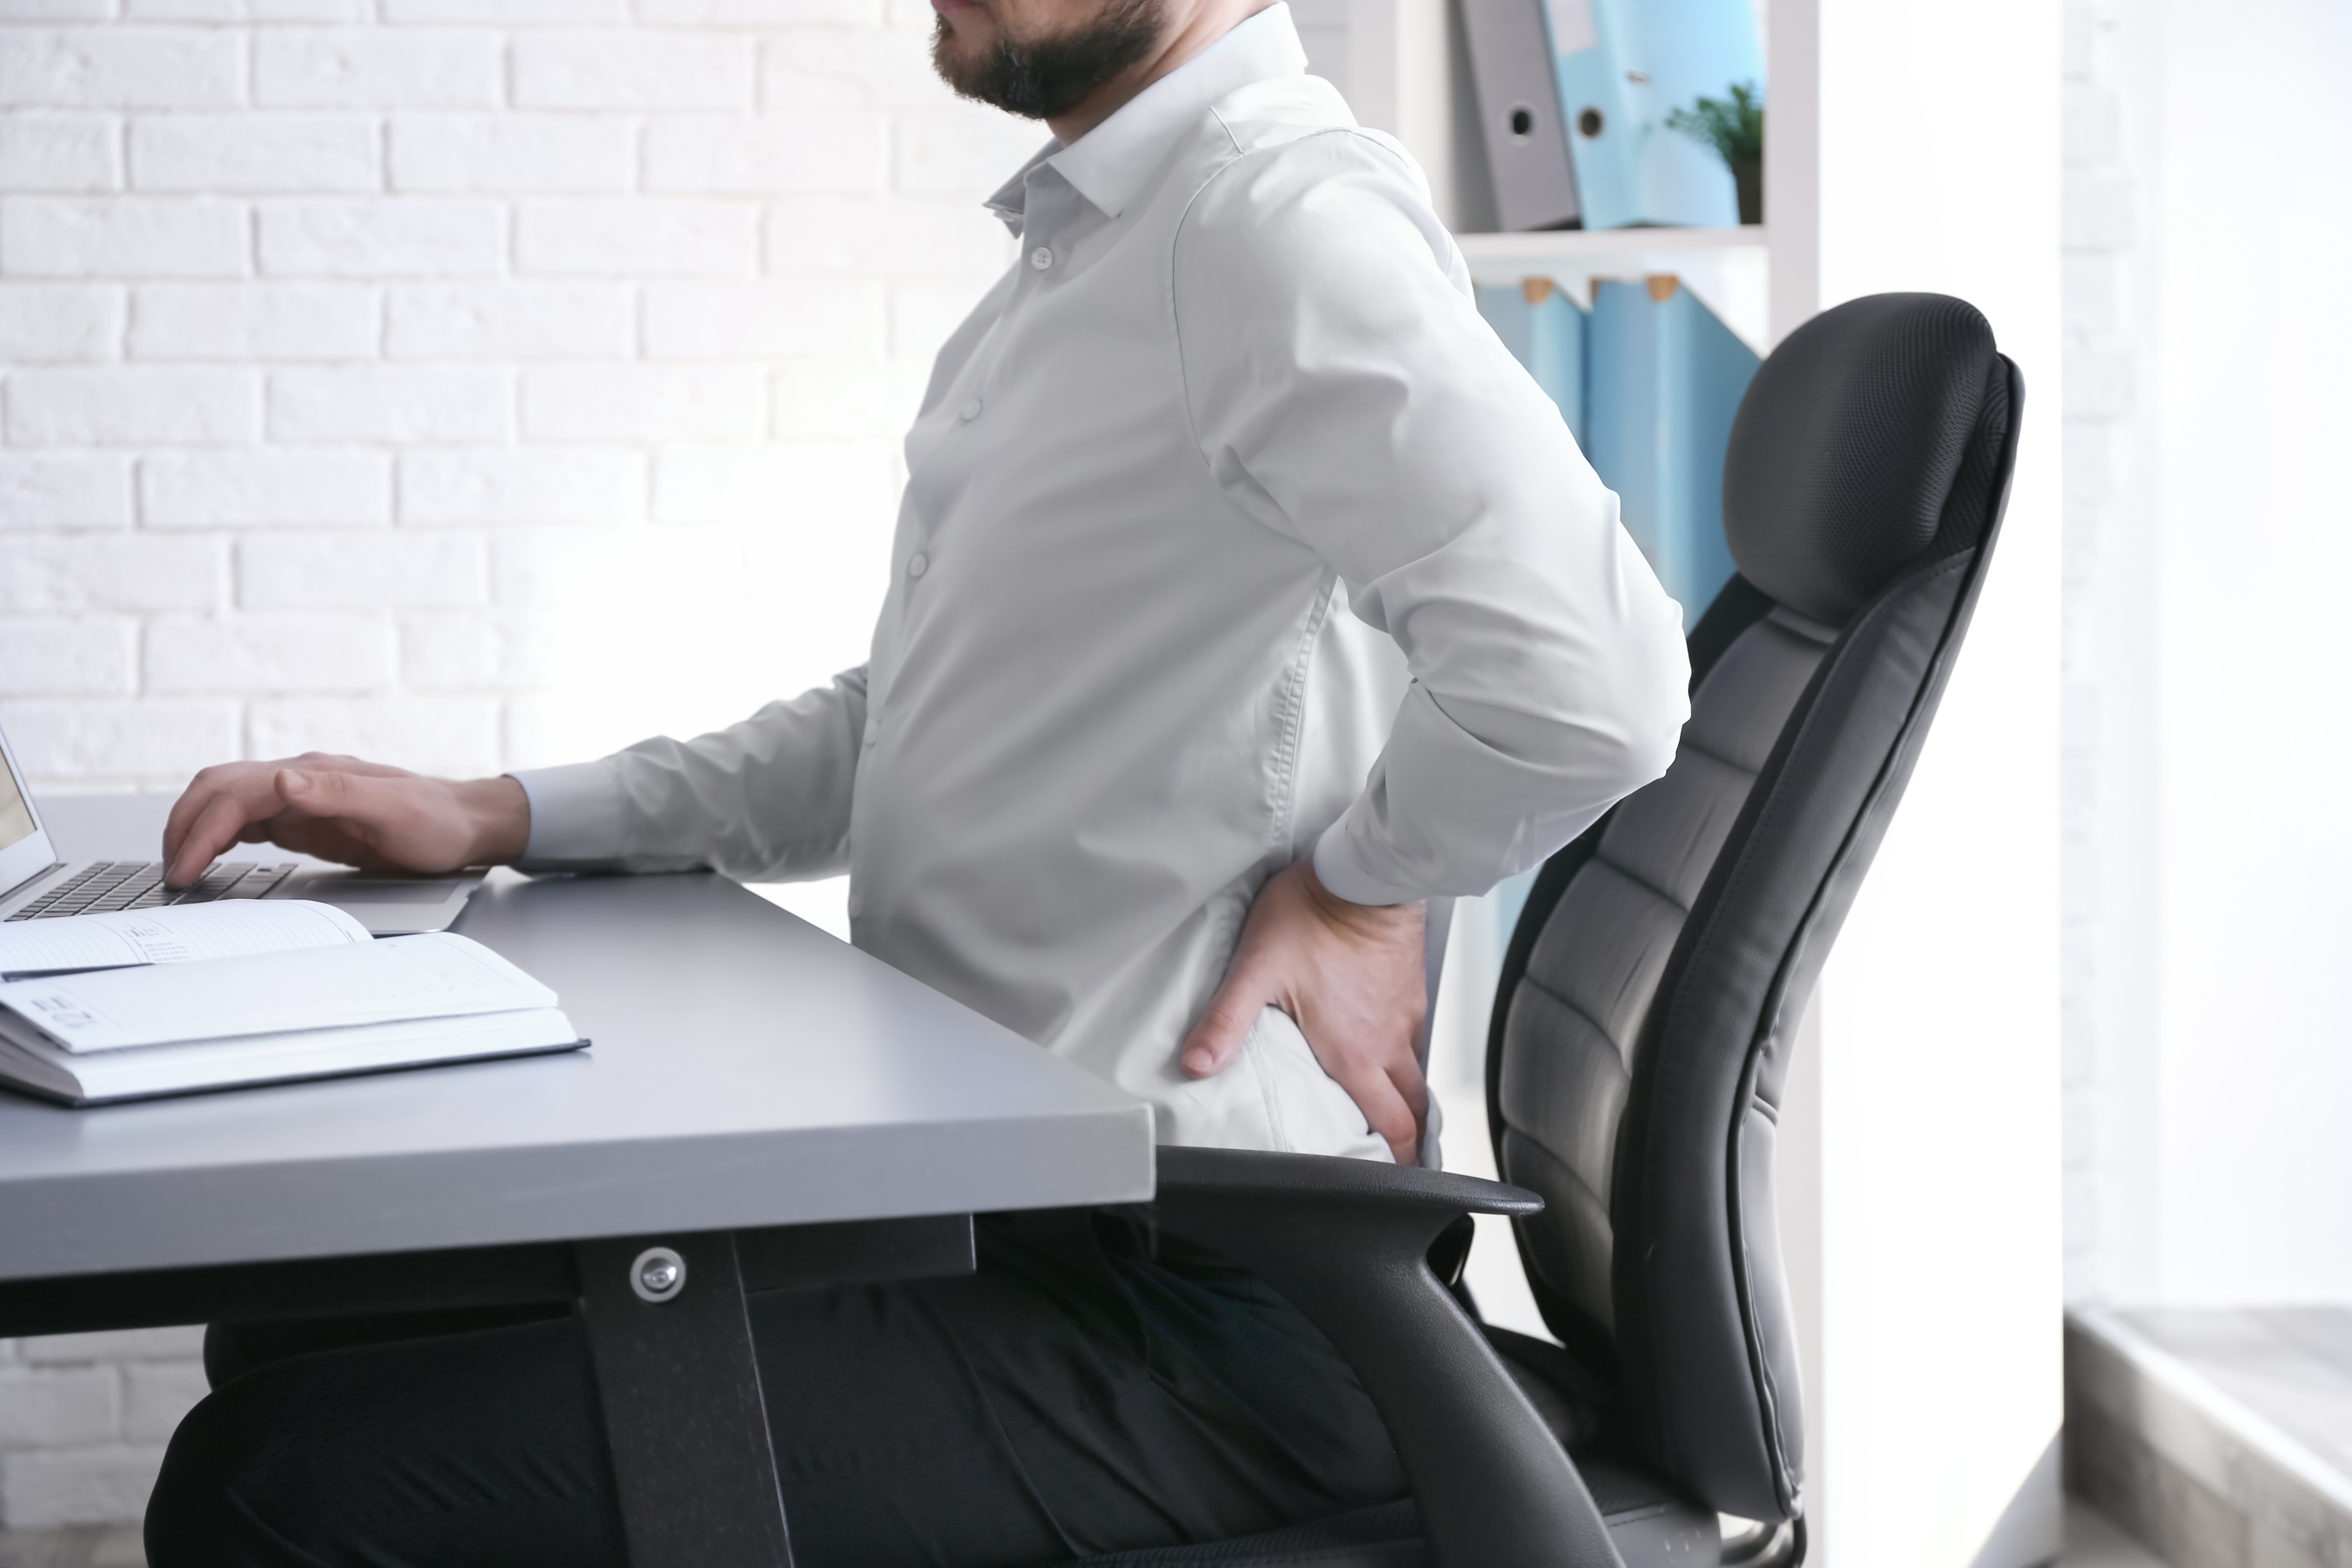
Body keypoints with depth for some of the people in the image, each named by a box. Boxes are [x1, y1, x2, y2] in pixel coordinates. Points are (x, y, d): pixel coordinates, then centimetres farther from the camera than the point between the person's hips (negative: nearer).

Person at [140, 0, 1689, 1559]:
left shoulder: (1282, 214, -17)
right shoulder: (1086, 242, 16)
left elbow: (1583, 683, -31)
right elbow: (910, 736, 21)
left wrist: (1359, 884, -12)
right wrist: (500, 820, 11)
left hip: (1188, 1310, -10)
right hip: (997, 1192, 10)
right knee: (295, 1329, 14)